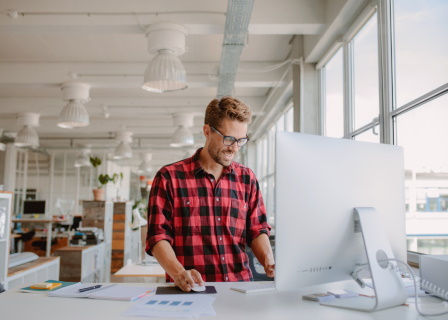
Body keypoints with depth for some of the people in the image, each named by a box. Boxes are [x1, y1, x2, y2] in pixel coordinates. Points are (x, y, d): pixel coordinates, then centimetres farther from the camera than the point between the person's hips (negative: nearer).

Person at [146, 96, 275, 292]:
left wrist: (268, 261, -6)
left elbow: (257, 230, 14)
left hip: (240, 286, 2)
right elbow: (158, 237, -2)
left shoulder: (247, 178, 13)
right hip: (189, 290, -2)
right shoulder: (169, 177, 2)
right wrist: (179, 273, -19)